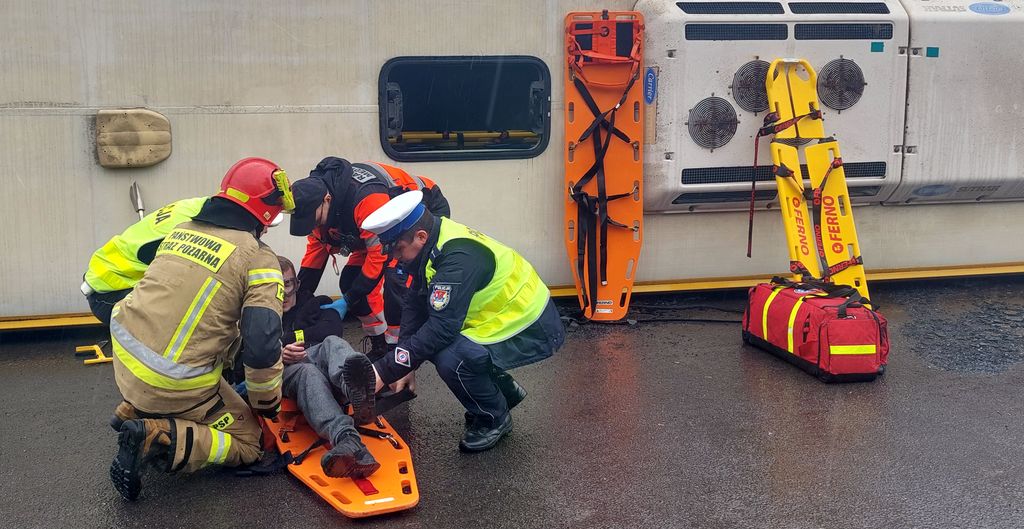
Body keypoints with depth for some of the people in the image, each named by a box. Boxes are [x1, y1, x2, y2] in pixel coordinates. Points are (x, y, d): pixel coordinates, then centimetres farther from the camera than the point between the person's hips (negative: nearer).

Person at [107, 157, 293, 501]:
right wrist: (268, 404, 2)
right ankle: (159, 437, -11)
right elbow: (262, 347, -17)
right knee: (246, 444, 14)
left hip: (125, 359, 7)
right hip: (175, 386, -7)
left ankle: (135, 411, 19)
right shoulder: (260, 260, -10)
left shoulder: (180, 231, 9)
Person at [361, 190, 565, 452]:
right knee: (429, 341, 5)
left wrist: (386, 371, -29)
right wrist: (404, 364, -4)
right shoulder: (434, 245, -2)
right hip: (508, 316, 10)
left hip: (535, 331, -10)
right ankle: (504, 390, 19)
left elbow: (442, 327, -33)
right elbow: (415, 305, 4)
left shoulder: (459, 258, -30)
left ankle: (494, 419, 1)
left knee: (451, 358, -27)